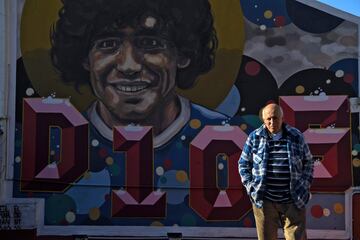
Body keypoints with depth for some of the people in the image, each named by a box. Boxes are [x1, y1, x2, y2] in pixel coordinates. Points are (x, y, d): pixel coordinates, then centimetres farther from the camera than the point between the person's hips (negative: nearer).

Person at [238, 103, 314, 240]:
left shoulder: (296, 136, 2)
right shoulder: (254, 137, 1)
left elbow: (308, 162, 13)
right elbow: (244, 164, 9)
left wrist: (304, 187, 4)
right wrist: (251, 187, 0)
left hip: (293, 200, 0)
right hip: (264, 200, 0)